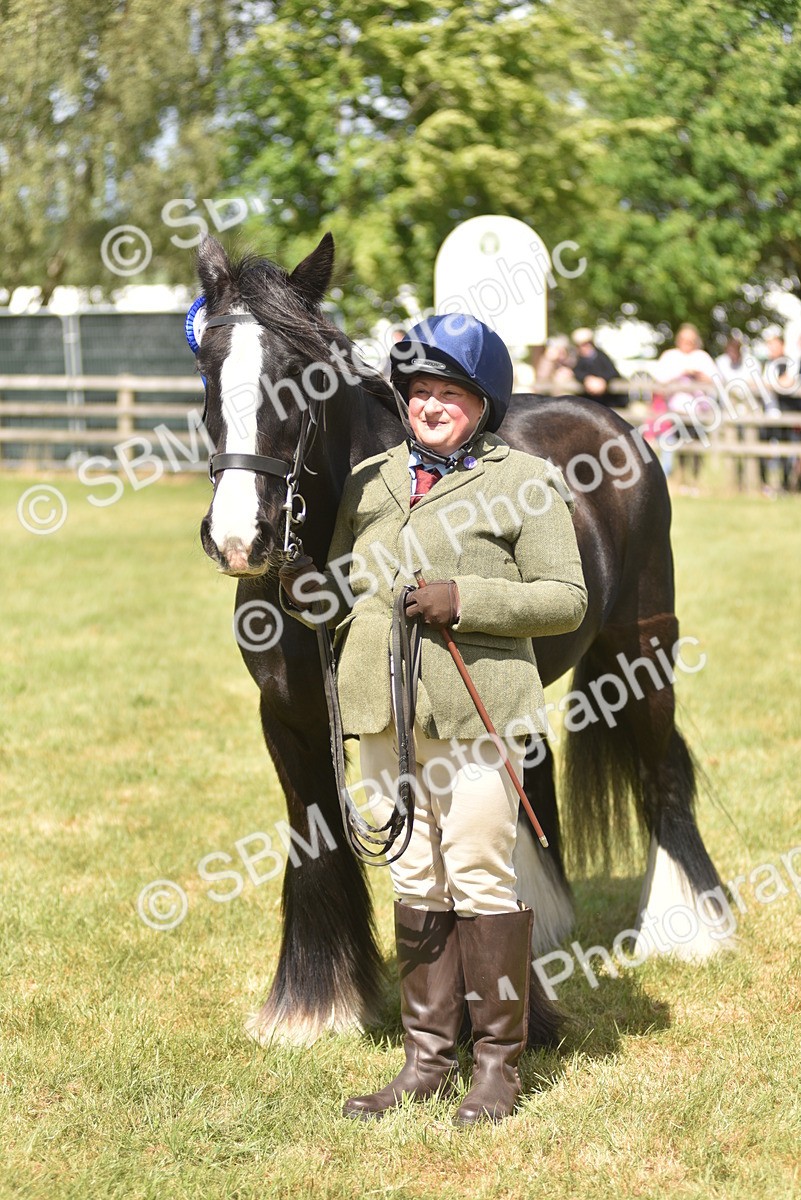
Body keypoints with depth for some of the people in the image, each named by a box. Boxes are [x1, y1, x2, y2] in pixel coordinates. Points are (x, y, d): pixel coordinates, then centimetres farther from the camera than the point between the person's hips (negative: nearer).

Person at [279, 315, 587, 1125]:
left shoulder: (524, 483, -1)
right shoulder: (369, 484, 14)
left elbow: (566, 599, -5)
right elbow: (346, 595, 22)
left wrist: (466, 599, -16)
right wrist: (314, 594, -2)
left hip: (477, 707, -5)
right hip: (386, 709, 5)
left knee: (481, 879, -2)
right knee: (415, 883, 10)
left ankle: (498, 1063, 9)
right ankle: (428, 1059, 18)